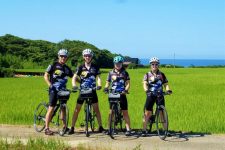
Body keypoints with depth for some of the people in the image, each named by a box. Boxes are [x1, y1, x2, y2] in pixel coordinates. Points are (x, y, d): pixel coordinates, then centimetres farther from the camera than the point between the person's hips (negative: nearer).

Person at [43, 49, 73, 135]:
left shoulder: (67, 68, 12)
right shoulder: (53, 65, -3)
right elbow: (46, 76, -6)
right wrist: (50, 85, -19)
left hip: (62, 90, 5)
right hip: (54, 90, -5)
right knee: (51, 108, -10)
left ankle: (65, 126, 19)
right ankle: (46, 128, -9)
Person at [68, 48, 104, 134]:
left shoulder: (95, 68, 3)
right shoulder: (81, 68, 0)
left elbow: (98, 78, -2)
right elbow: (74, 77, -3)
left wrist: (99, 85, -23)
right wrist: (74, 85, -23)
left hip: (92, 91, 0)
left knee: (96, 109, 2)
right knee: (77, 109, 0)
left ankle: (100, 127, 11)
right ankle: (72, 127, 5)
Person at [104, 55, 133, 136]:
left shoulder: (125, 73, 6)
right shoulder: (111, 73, 9)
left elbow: (128, 83, 2)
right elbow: (108, 83, 10)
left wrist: (125, 90, -17)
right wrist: (106, 88, -11)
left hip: (122, 94, -1)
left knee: (125, 112, -2)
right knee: (111, 112, 1)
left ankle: (128, 129, -1)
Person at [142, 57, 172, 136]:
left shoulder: (162, 74, 10)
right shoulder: (147, 75, 5)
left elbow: (165, 84, 6)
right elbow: (145, 84, -8)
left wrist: (168, 90, -15)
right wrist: (146, 90, -28)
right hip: (151, 95, -1)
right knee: (147, 113, -2)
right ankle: (144, 130, 5)